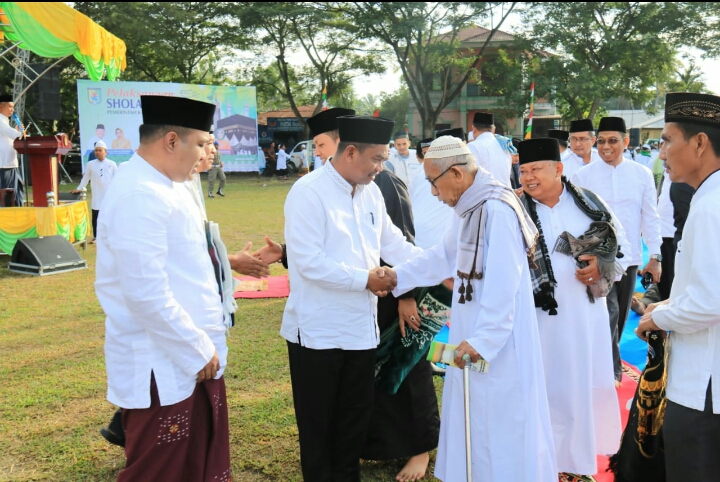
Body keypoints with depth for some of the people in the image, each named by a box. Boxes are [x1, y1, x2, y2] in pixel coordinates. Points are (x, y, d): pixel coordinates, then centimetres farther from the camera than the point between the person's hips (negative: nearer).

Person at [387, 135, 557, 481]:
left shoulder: (497, 209, -23)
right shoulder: (468, 207, 7)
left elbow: (503, 285, -26)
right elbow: (445, 255, 18)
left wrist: (483, 339, -26)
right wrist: (399, 276, 12)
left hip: (499, 340, -10)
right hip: (475, 332, 10)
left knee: (499, 423, 4)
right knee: (472, 421, 20)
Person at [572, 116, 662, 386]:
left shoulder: (642, 174, 2)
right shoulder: (583, 176, -3)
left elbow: (651, 217, 4)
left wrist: (655, 256, 2)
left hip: (630, 256, 3)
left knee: (621, 315, 13)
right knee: (608, 313, -8)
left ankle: (608, 364, 32)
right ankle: (612, 369, 6)